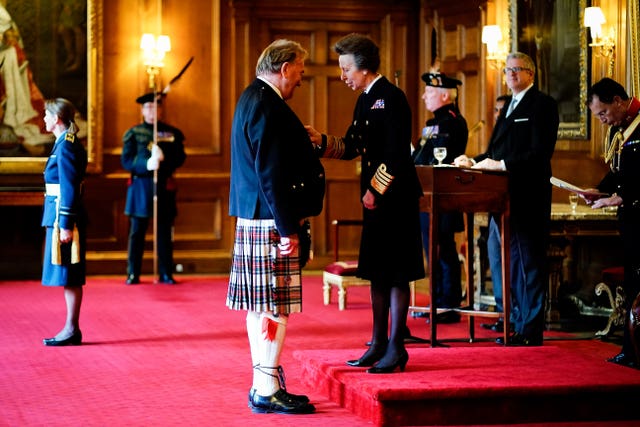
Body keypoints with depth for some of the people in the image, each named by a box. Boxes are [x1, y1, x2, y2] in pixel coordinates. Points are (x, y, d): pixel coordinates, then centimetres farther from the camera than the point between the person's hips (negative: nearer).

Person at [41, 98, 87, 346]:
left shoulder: (66, 146, -15)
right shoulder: (68, 143, 14)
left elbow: (69, 188, -18)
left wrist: (65, 225, -20)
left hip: (63, 214, -10)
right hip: (61, 214, 10)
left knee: (68, 275, -5)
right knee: (70, 277, 11)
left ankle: (71, 330, -1)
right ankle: (71, 330, 15)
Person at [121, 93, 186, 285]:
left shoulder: (172, 133, 9)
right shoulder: (133, 133, 6)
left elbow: (180, 157, 1)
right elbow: (126, 161, -2)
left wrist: (163, 157, -19)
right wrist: (146, 164, -19)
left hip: (164, 187, 1)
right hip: (140, 186, -1)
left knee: (164, 232, 4)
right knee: (136, 232, 0)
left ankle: (166, 274, 10)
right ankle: (133, 274, 5)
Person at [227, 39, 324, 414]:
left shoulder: (253, 99, 16)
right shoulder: (267, 106, -17)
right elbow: (271, 173, -21)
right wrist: (287, 227, -20)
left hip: (254, 220, 11)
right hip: (272, 221, -11)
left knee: (261, 307, 12)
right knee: (275, 308, -6)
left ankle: (263, 387, 18)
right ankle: (268, 391, -2)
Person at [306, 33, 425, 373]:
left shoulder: (391, 98, -14)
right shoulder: (365, 100, 15)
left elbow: (397, 153, -20)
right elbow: (352, 147, 16)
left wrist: (376, 190, -18)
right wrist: (320, 140, 2)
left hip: (394, 198, -10)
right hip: (375, 196, 10)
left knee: (396, 274, -4)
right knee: (377, 272, 12)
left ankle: (396, 348, 1)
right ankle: (379, 344, 19)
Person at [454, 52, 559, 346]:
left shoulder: (542, 104, -7)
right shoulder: (510, 107, 21)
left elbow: (540, 153, -17)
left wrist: (502, 164, -21)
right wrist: (474, 162, 5)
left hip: (528, 197, -9)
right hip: (504, 197, 9)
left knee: (529, 261, -4)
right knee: (501, 259, 11)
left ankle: (531, 330, 1)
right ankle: (516, 324, 19)